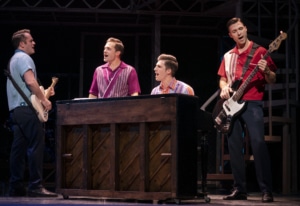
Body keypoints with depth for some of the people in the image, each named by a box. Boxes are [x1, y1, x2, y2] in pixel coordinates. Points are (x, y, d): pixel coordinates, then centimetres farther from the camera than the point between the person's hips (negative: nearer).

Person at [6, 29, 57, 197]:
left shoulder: (14, 59, 25)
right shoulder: (24, 57, -7)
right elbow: (30, 81, -22)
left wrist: (43, 92, 20)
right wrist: (44, 99, -14)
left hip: (15, 108, 10)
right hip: (26, 107, -10)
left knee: (19, 147, 7)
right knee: (36, 145, -13)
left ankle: (16, 187, 6)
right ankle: (36, 186, -17)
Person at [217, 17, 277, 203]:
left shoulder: (260, 51, 1)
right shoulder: (228, 56, 17)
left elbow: (272, 80, -1)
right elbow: (222, 79, 23)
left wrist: (266, 71, -22)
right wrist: (224, 88, 1)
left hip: (252, 104, -5)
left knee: (258, 143, -16)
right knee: (234, 147, 4)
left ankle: (267, 190, -14)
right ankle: (240, 188, 12)